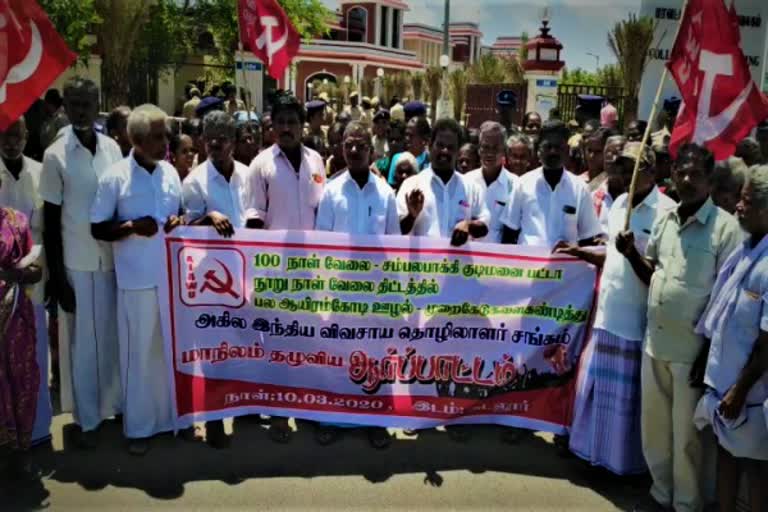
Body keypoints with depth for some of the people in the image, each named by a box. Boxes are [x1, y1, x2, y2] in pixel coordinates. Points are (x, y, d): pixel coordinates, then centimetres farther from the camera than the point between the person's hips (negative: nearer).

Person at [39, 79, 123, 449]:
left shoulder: (113, 148, 3)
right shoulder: (55, 156, -7)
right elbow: (50, 221, -5)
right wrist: (55, 275, -7)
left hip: (114, 259, 3)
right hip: (76, 264, -3)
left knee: (115, 337, 12)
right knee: (82, 342, 7)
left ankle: (115, 403, 29)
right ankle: (87, 418, 20)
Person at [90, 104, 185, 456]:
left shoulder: (170, 172, 5)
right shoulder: (115, 177, -8)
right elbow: (98, 229, -5)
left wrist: (179, 222, -6)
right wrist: (132, 227, -20)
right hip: (136, 280, -4)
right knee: (139, 353, 6)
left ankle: (174, 416, 32)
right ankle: (138, 426, 22)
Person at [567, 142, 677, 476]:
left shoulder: (666, 212, -13)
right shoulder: (619, 203, 10)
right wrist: (578, 252, 7)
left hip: (636, 319, -7)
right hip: (607, 313, 7)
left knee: (627, 393, 7)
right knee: (597, 384, 16)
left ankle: (626, 458, 25)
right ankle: (596, 448, 32)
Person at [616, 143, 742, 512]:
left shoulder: (726, 227, -12)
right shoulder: (664, 221, 6)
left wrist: (710, 354, -12)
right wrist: (632, 254, -4)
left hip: (692, 350, -6)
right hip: (653, 343, 6)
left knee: (686, 434, 9)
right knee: (653, 426, 18)